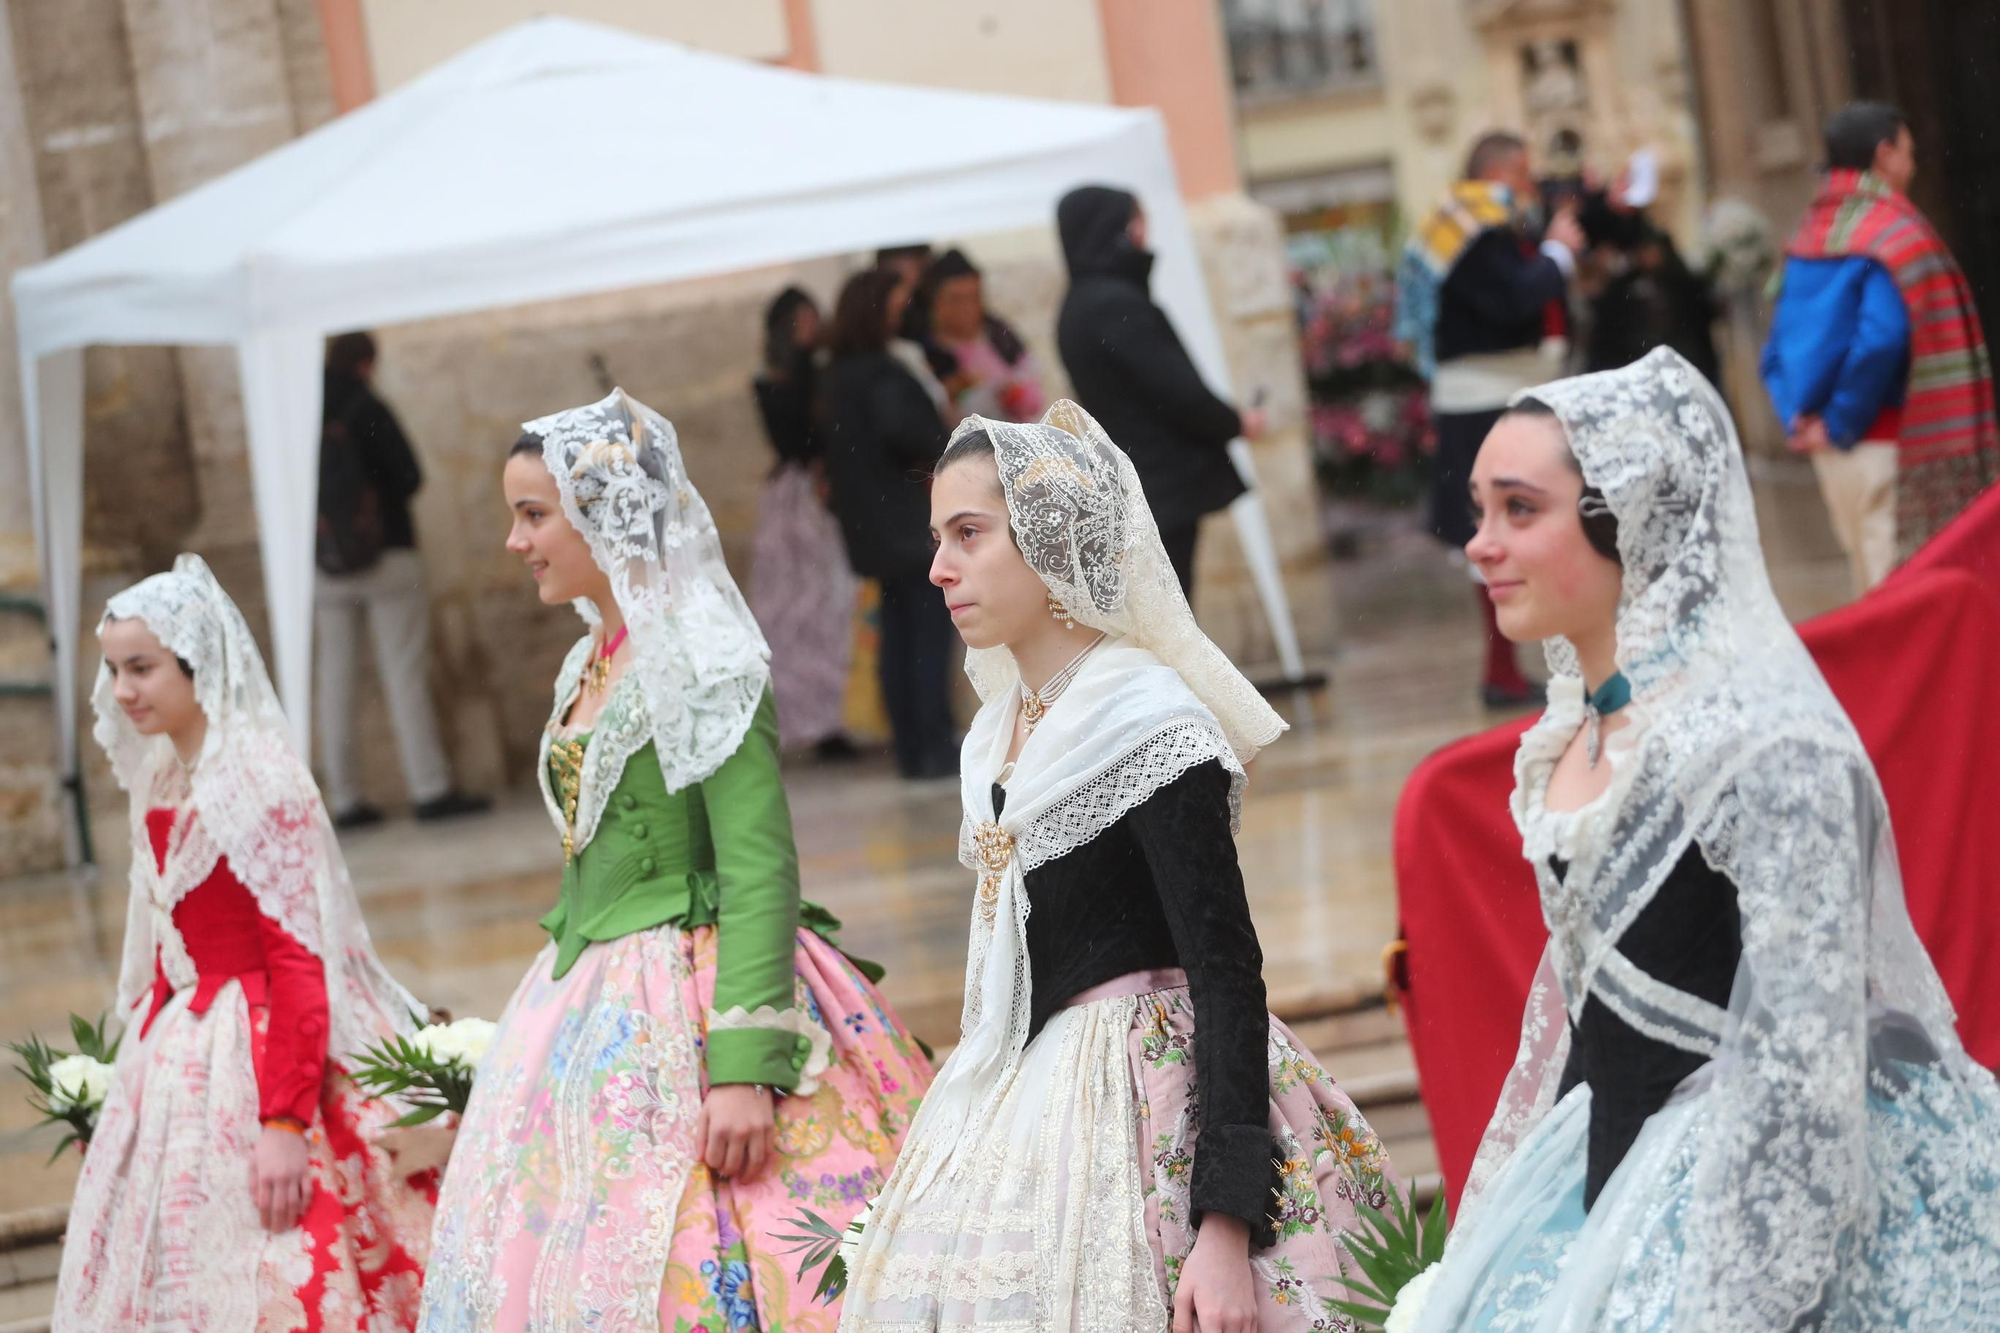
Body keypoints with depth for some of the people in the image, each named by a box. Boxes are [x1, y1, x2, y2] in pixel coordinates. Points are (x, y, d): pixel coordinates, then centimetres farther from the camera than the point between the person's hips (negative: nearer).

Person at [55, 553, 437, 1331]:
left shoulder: (258, 780, -14)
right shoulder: (160, 781, 9)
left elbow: (298, 962, -18)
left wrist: (286, 1121, -21)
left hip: (253, 1055, -8)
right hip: (180, 1054, 8)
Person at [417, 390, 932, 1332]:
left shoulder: (702, 663, -12)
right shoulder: (592, 662, 12)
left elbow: (760, 874, -19)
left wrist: (745, 1064, -26)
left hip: (683, 1011, -9)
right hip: (586, 1005, 9)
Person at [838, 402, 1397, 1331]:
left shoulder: (1149, 723, -14)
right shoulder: (1001, 734, 10)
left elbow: (1225, 973, -18)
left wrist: (1226, 1222, -25)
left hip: (1141, 1110, -8)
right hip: (1020, 1095, 8)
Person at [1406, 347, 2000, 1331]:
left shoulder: (1765, 745, -22)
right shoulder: (1586, 720, 4)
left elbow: (1800, 1074, -23)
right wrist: (1503, 1201, 19)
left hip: (1749, 1204, -8)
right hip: (1607, 1172, 8)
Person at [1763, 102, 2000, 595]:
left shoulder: (1807, 239, 14)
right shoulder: (1897, 233, -12)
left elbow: (1777, 352, 15)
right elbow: (1881, 338, -24)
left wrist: (1799, 423, 7)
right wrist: (1842, 425, -14)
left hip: (1836, 459, 8)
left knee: (1874, 589, 15)